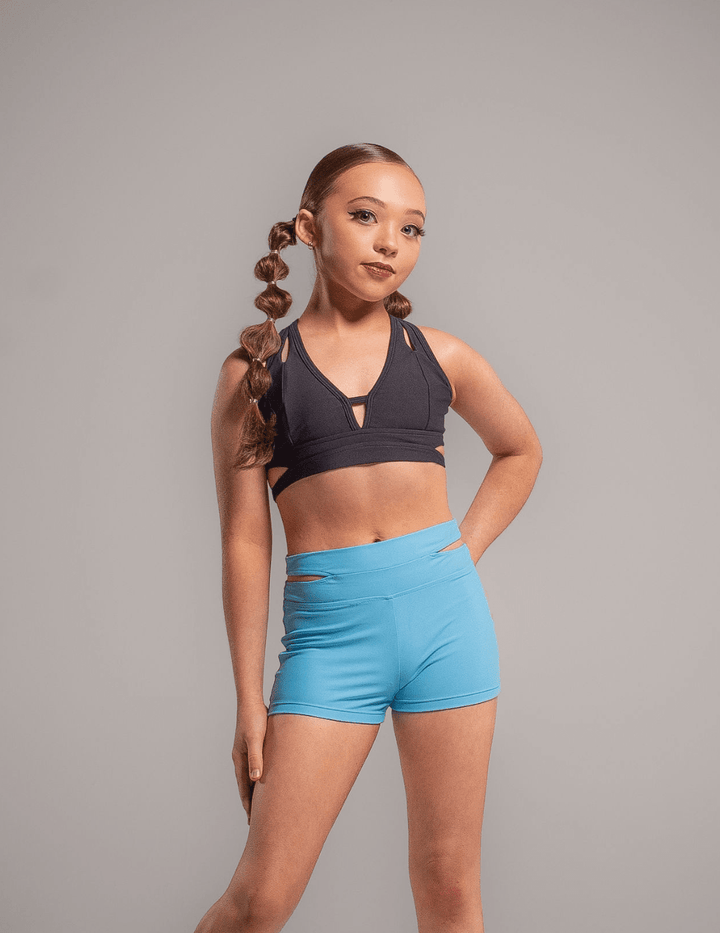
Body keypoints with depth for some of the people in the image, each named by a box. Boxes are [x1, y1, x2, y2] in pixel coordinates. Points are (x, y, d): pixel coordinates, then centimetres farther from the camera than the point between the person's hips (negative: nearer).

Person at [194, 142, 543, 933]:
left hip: (445, 610, 2)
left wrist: (465, 551, 10)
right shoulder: (255, 370, 2)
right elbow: (244, 541, 2)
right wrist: (249, 699, 1)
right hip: (327, 628, -2)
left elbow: (520, 451, 26)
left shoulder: (439, 356, 8)